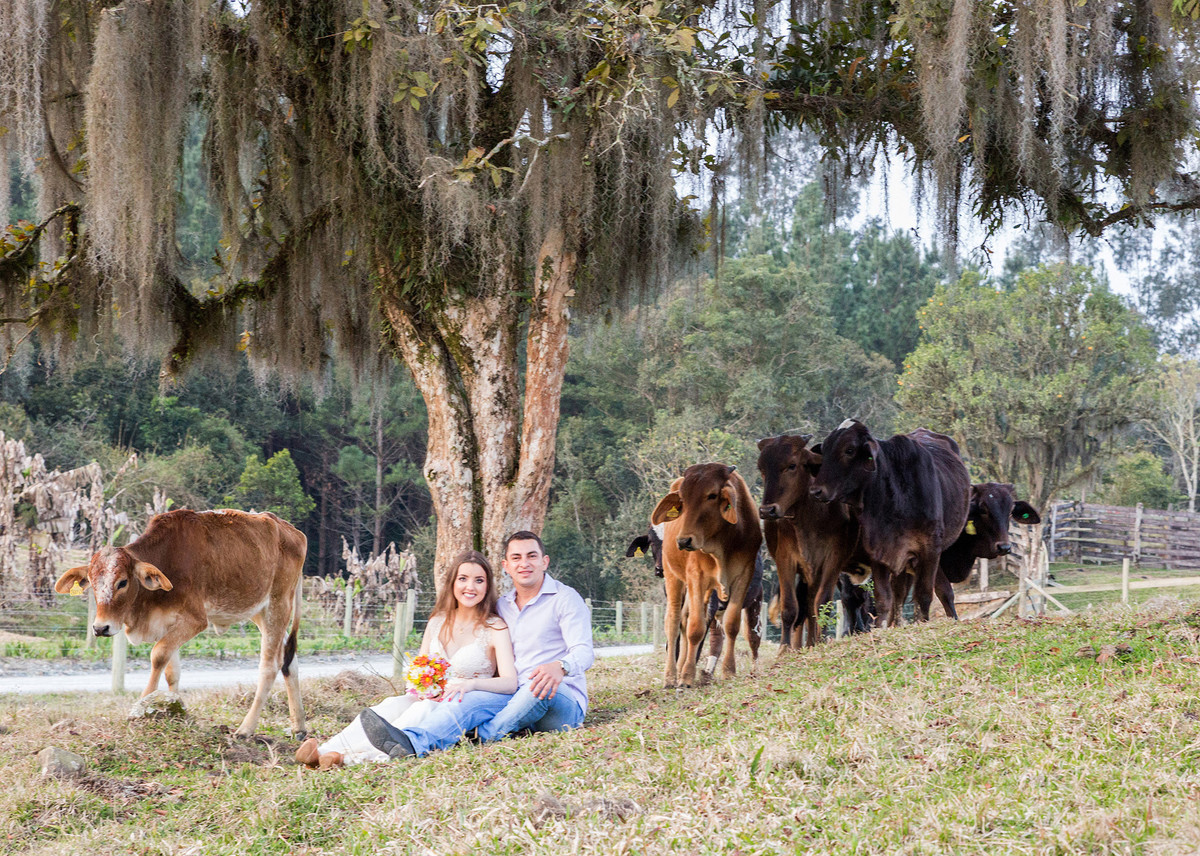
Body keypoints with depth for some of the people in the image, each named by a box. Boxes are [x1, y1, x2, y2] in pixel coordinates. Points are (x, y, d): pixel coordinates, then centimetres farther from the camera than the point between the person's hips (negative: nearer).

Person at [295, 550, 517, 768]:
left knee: (423, 709, -36)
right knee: (394, 704, -29)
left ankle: (349, 756, -52)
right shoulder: (438, 622, 12)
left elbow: (510, 682, -16)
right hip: (431, 700, 4)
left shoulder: (495, 628, -4)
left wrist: (471, 684, -34)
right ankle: (325, 751, -49)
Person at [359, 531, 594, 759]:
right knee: (473, 700, -27)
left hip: (564, 701, -4)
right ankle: (411, 741, -53)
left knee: (541, 685, -39)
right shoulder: (502, 607, 20)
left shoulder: (565, 598, 0)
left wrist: (560, 667, -39)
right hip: (516, 698, 4)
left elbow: (584, 651, -15)